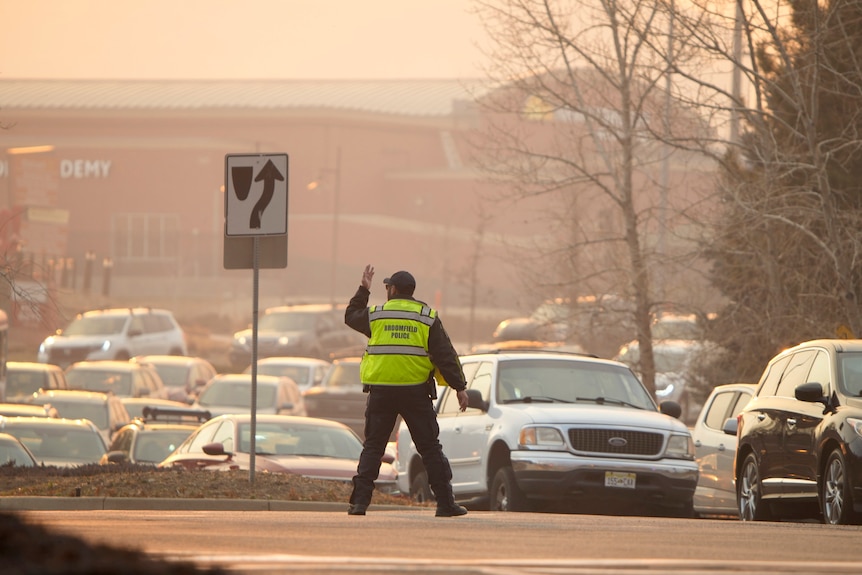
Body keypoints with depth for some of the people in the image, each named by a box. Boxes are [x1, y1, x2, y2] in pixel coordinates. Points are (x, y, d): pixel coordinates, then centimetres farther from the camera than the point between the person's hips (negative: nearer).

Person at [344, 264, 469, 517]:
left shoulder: (375, 316, 3)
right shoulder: (427, 319, 2)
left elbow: (351, 316, 24)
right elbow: (446, 355, 0)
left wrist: (363, 290, 36)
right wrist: (459, 387, 2)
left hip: (381, 392, 0)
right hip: (416, 392, 0)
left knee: (373, 447, 7)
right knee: (430, 448, 4)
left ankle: (359, 501, -1)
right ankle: (445, 503, 1)